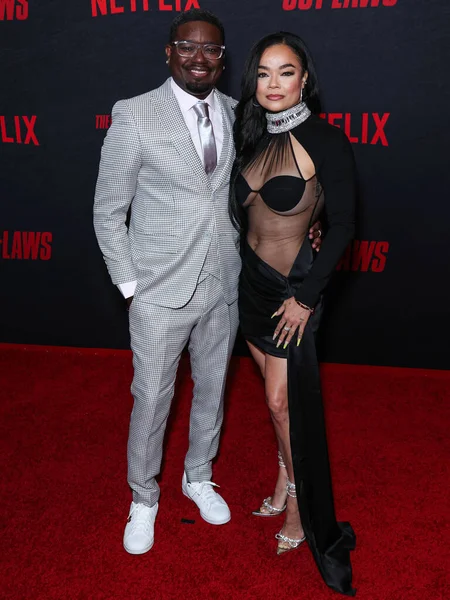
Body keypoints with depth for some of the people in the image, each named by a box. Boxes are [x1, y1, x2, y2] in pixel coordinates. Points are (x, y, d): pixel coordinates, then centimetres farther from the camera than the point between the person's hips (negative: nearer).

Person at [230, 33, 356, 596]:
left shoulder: (325, 141, -15)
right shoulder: (254, 137, 5)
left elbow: (342, 226, -14)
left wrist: (306, 296, -15)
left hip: (291, 287, -6)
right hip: (250, 280, 6)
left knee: (286, 402, 1)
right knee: (278, 398, 17)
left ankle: (303, 512, 20)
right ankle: (285, 483, 36)